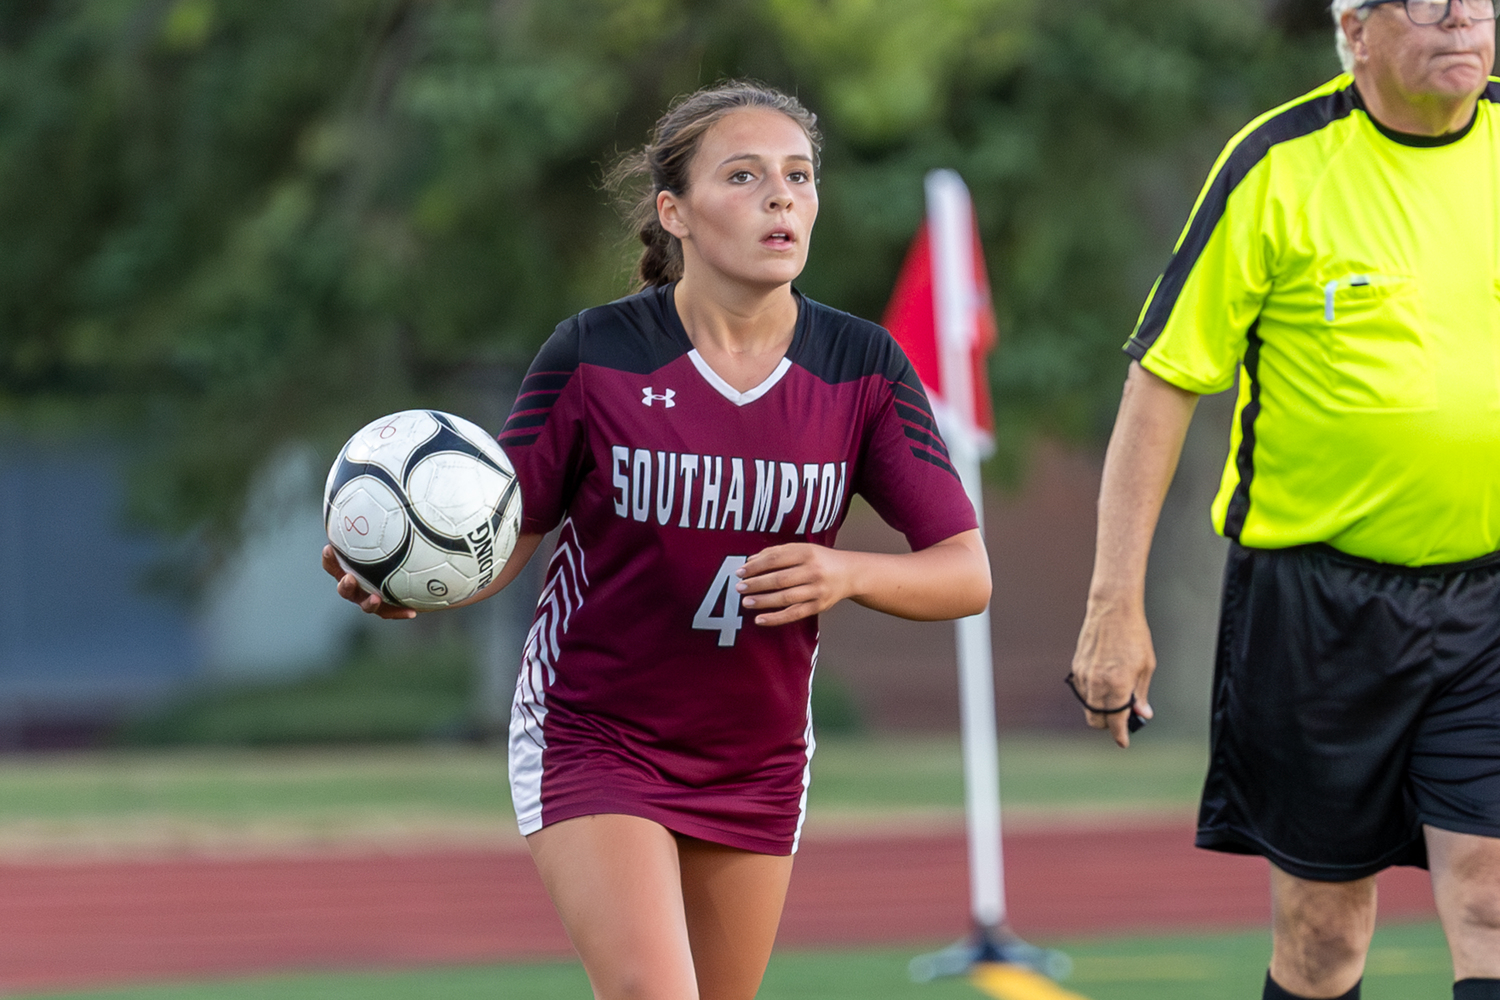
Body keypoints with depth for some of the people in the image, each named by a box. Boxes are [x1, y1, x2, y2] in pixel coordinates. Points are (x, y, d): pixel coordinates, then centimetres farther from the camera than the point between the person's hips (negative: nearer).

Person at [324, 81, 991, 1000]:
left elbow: (966, 573, -7)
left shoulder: (861, 368, -6)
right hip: (592, 741, -4)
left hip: (757, 766, 4)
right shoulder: (593, 358, -13)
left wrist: (845, 573, -27)